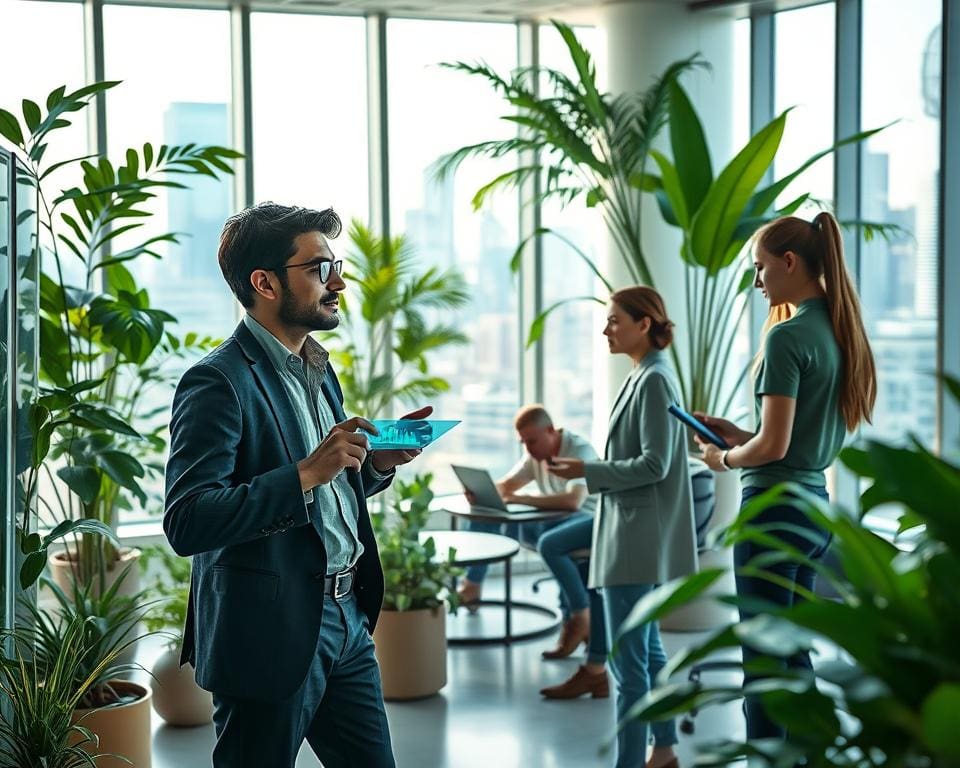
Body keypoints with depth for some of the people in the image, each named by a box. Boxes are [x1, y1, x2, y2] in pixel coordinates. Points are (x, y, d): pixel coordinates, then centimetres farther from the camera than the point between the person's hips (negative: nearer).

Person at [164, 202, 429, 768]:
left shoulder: (318, 370, 13)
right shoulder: (220, 382, -16)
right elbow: (188, 524, -24)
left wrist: (376, 463, 3)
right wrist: (307, 473, -28)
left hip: (346, 618, 8)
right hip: (272, 632, -8)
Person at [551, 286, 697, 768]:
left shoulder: (653, 380, -15)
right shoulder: (645, 376, 14)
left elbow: (655, 464, -19)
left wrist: (587, 471, -18)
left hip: (638, 539, -11)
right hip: (636, 537, 11)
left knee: (628, 661, -9)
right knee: (646, 649, 19)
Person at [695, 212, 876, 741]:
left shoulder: (788, 336, -16)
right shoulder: (838, 332, 10)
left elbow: (773, 445, -19)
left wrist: (724, 458, -1)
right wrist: (737, 434, 13)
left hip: (776, 507, -9)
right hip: (816, 503, 9)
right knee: (794, 654, 16)